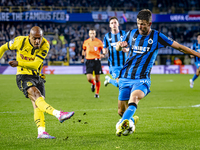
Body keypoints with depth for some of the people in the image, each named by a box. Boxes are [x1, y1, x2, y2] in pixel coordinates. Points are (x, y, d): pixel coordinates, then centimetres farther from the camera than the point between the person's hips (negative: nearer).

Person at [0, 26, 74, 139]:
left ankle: (41, 132, -11)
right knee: (37, 96, -27)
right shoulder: (20, 41, -12)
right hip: (24, 77, -4)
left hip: (37, 77, 4)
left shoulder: (45, 45, -10)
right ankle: (59, 114, -47)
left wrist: (18, 63, -26)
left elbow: (36, 65, -17)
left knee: (37, 105, -6)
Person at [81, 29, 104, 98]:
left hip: (97, 60, -1)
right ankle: (93, 83, 25)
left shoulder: (99, 42, -1)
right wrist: (82, 58, 21)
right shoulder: (86, 42, 6)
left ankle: (97, 93, 21)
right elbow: (84, 50, 23)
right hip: (89, 61, 1)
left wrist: (103, 55, -17)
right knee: (89, 78, -11)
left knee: (97, 78, 4)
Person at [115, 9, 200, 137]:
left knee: (135, 97, -35)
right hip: (125, 77, 4)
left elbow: (179, 47, 7)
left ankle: (123, 124, -54)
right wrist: (120, 44, -1)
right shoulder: (132, 33, 9)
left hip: (142, 79, -4)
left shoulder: (157, 37, 0)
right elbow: (118, 48, 24)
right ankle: (130, 120, 36)